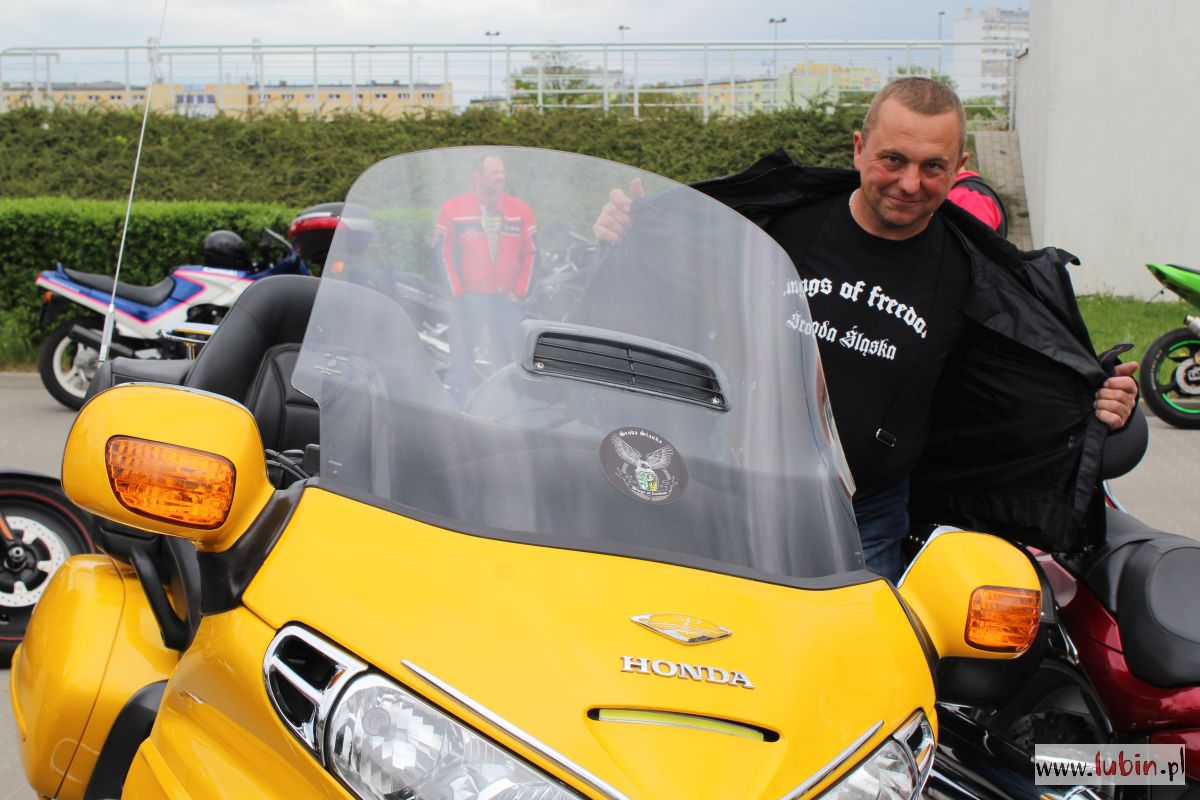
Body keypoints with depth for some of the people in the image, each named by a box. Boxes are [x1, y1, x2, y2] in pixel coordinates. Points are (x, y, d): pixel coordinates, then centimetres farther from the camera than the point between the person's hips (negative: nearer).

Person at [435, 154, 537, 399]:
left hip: (507, 297, 2)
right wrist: (458, 291, -3)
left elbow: (531, 252, 9)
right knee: (462, 355, 3)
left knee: (512, 357, 5)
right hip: (470, 297, -2)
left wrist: (519, 291, 3)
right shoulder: (453, 208, 0)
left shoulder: (520, 209, 6)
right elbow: (444, 253, 1)